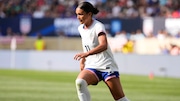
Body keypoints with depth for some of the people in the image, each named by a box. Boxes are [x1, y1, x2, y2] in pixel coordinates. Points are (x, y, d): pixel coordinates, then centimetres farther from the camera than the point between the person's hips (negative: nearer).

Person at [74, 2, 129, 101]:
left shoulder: (98, 26, -13)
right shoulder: (81, 28, 9)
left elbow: (103, 45, -33)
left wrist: (86, 53, -47)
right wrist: (82, 60, 16)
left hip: (107, 66, -5)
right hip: (91, 67, 5)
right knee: (79, 82, -27)